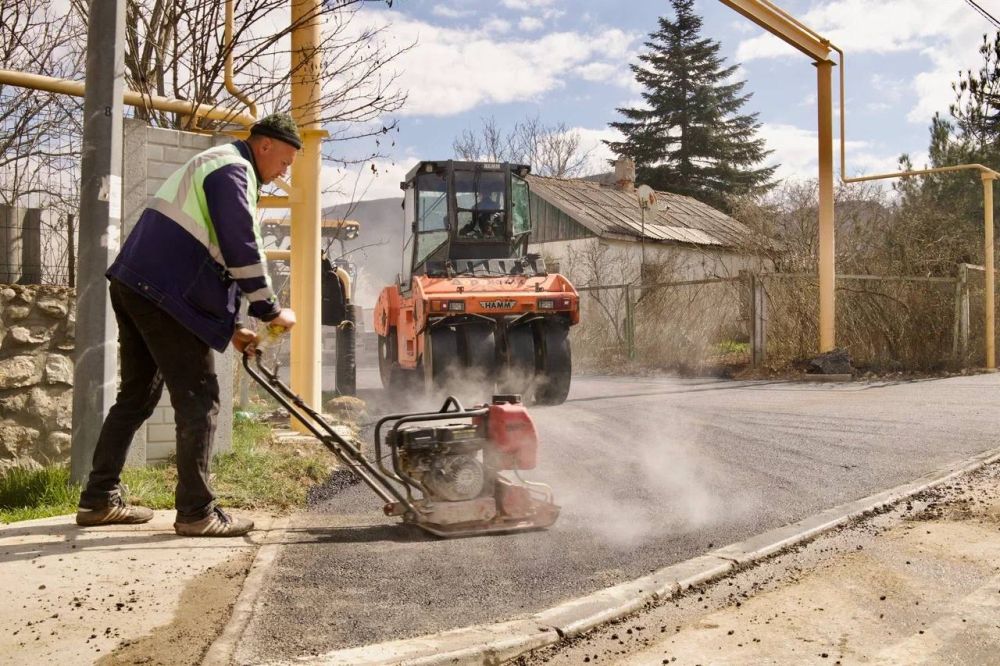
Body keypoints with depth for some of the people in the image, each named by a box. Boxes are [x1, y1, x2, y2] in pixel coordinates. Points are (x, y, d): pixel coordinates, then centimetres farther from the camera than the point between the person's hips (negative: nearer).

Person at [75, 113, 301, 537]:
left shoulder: (216, 167, 26)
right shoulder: (233, 169, -7)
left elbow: (216, 254, 25)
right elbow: (243, 251, -16)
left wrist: (231, 327, 20)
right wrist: (271, 311, -5)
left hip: (136, 287, 11)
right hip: (163, 295, -11)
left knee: (138, 395, 17)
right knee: (199, 400, -7)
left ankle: (99, 500, 23)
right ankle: (196, 512, -4)